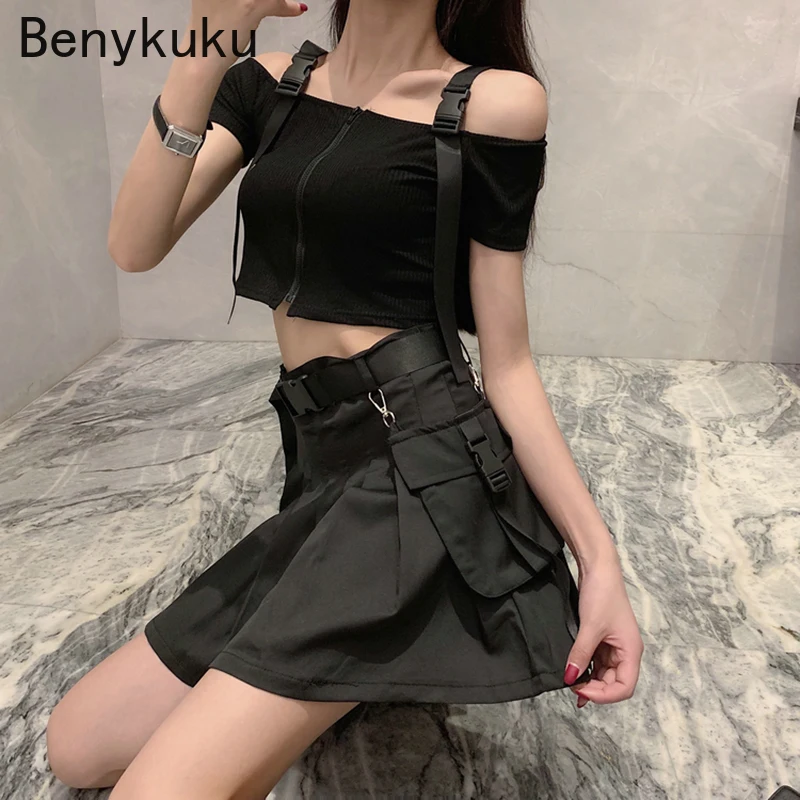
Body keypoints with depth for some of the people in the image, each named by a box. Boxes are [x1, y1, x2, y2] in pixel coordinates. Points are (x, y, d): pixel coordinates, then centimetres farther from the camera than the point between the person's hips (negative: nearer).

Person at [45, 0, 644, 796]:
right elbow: (134, 247, -3)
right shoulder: (271, 84, 11)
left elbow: (506, 361, -3)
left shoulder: (493, 102, -4)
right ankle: (387, 661, 15)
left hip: (418, 461, -6)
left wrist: (597, 552, -7)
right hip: (324, 467, 7)